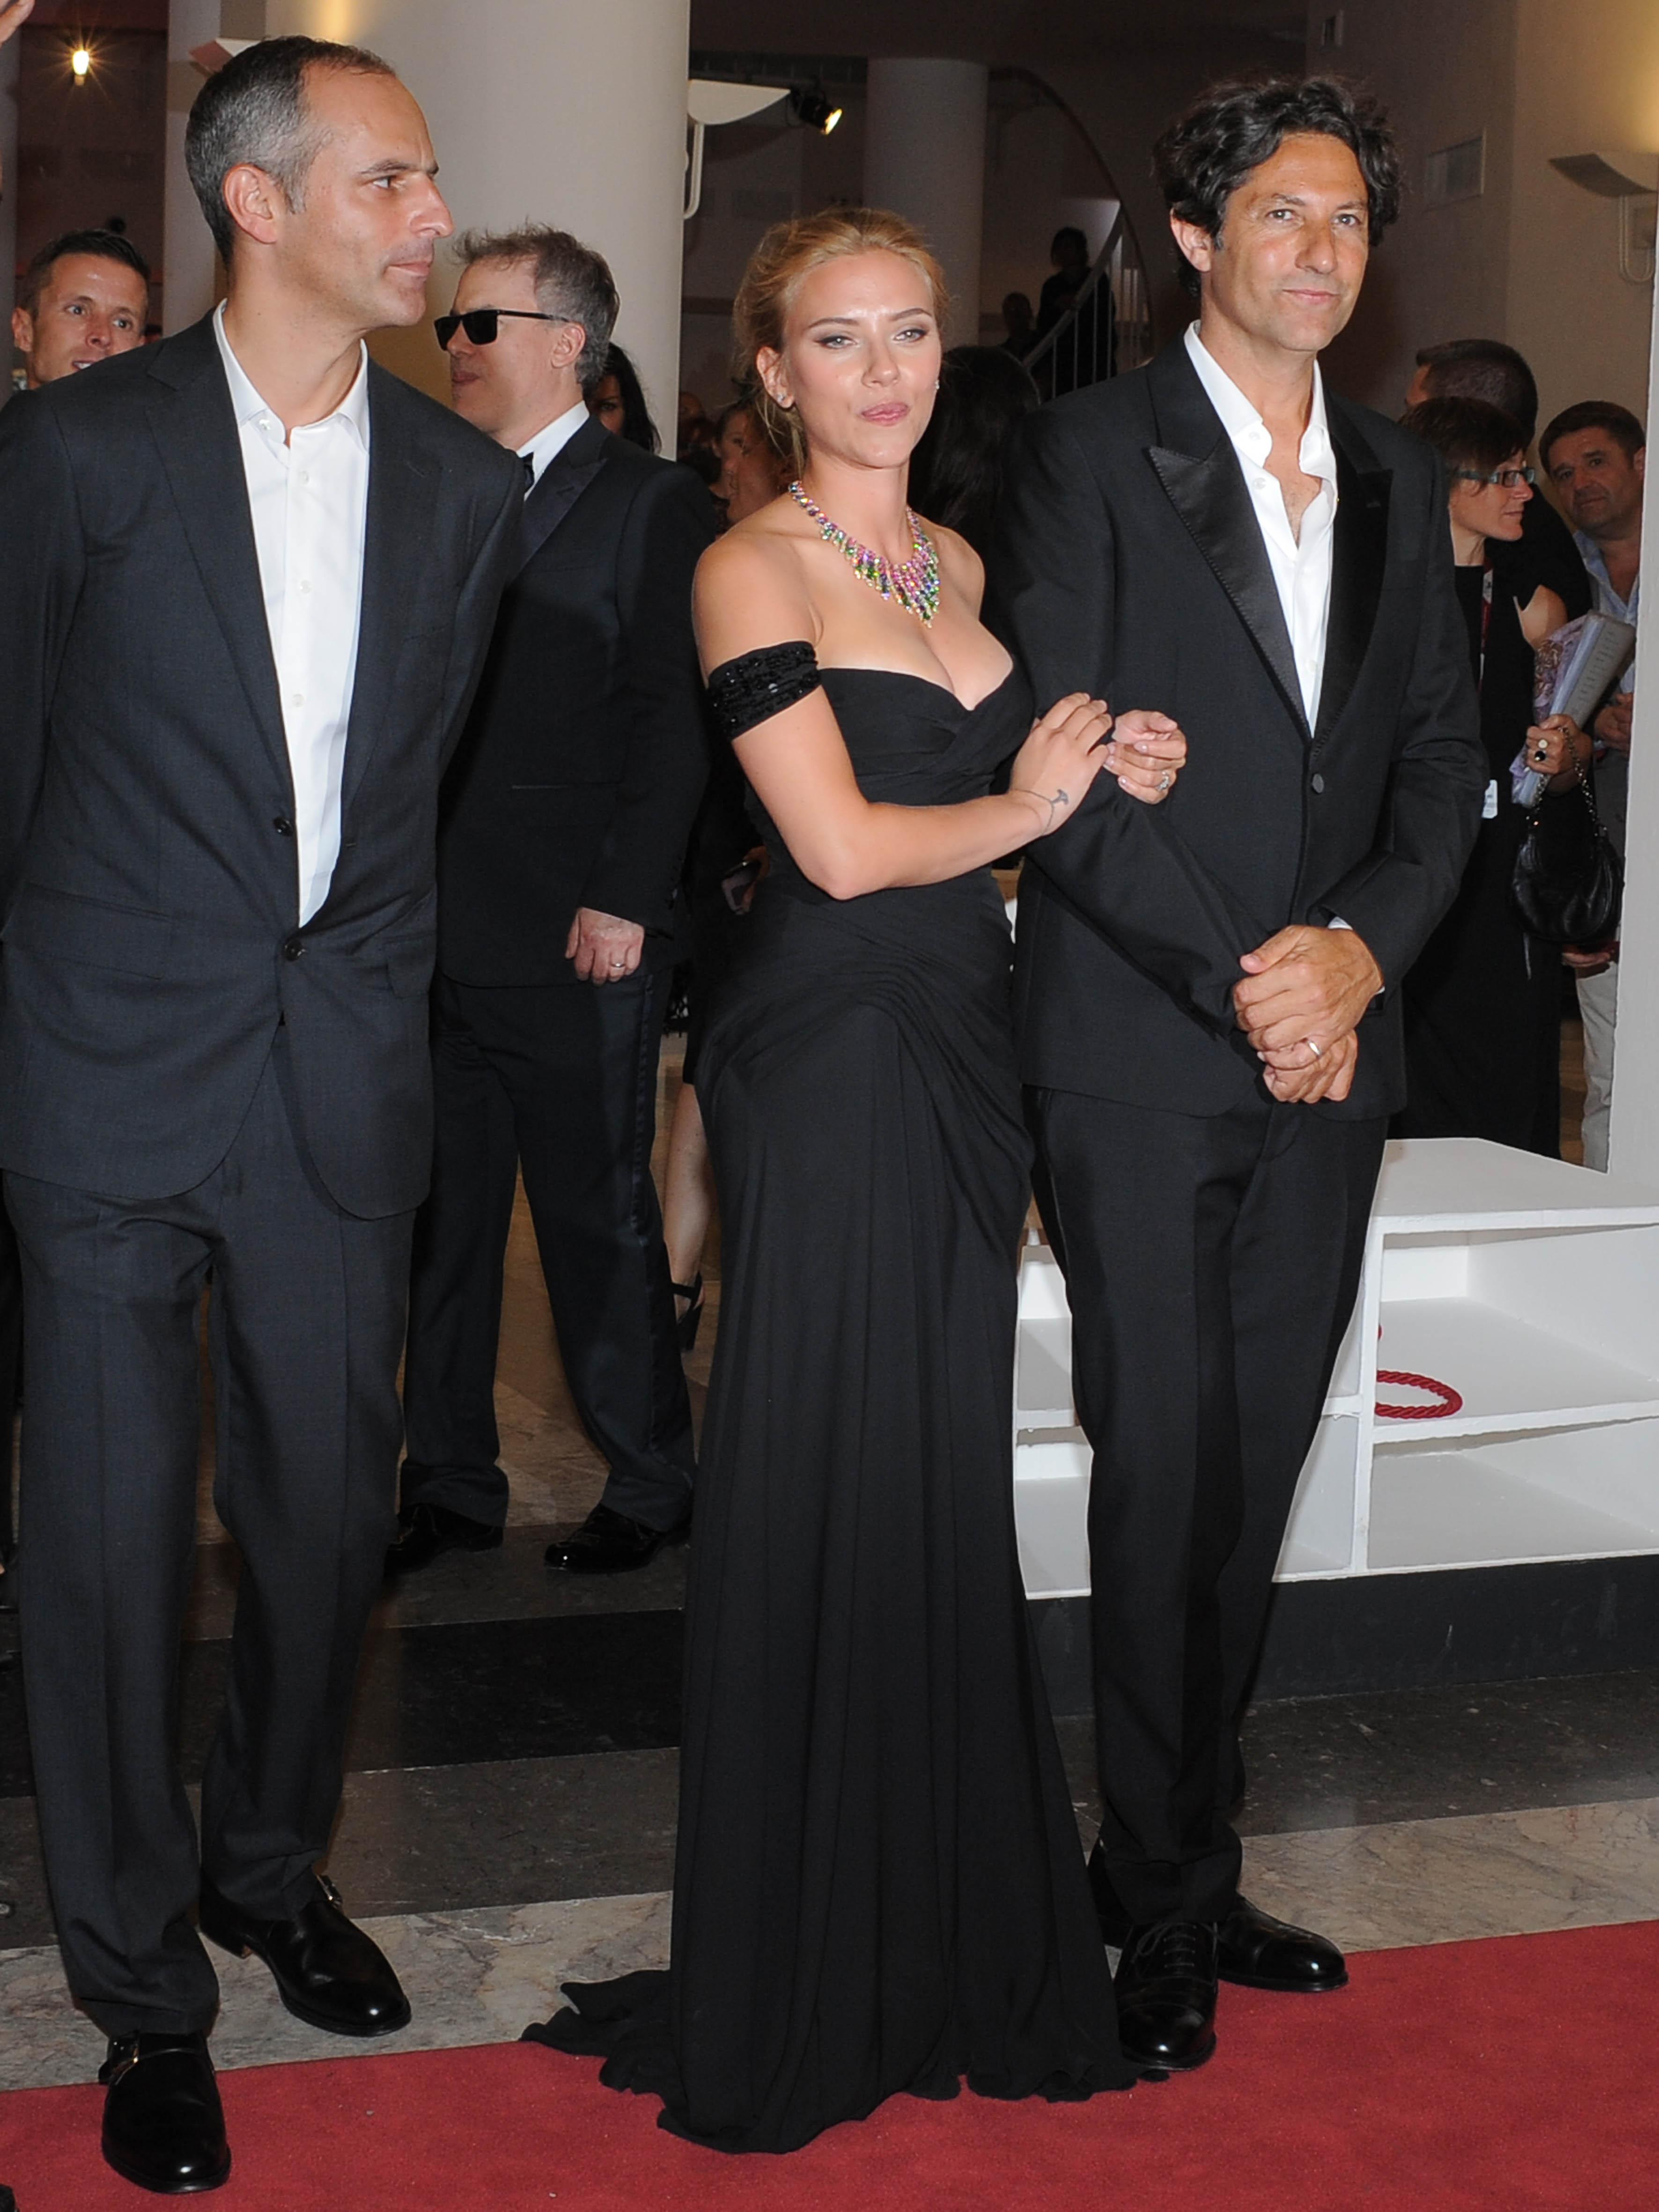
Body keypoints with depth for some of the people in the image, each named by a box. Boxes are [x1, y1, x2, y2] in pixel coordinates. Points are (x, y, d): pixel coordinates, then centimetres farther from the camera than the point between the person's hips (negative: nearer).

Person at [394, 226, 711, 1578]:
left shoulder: (651, 505, -3)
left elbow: (673, 721, -8)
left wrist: (623, 902, -14)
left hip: (578, 950, -6)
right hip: (439, 942, 6)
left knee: (598, 1217, 3)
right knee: (441, 1221, 10)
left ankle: (652, 1481, 18)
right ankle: (452, 1486, 21)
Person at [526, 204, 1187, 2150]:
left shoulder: (958, 565, 16)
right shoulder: (753, 570, -7)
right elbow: (840, 844, -14)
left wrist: (1116, 768, 1)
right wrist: (1030, 803, -1)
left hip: (961, 1058, 7)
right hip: (827, 1061, -7)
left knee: (946, 1496, 9)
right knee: (828, 1496, -1)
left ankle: (948, 1946, 22)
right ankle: (797, 1998, 13)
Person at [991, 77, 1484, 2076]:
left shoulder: (1398, 483, 15)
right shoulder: (1089, 454, -3)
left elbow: (1441, 754, 12)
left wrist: (1360, 947, -6)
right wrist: (1235, 985, -13)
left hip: (1323, 1054, 5)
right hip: (1139, 1057, -5)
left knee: (1252, 1481, 9)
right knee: (1168, 1476, -3)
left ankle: (1188, 1871, 21)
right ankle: (1161, 1907, 10)